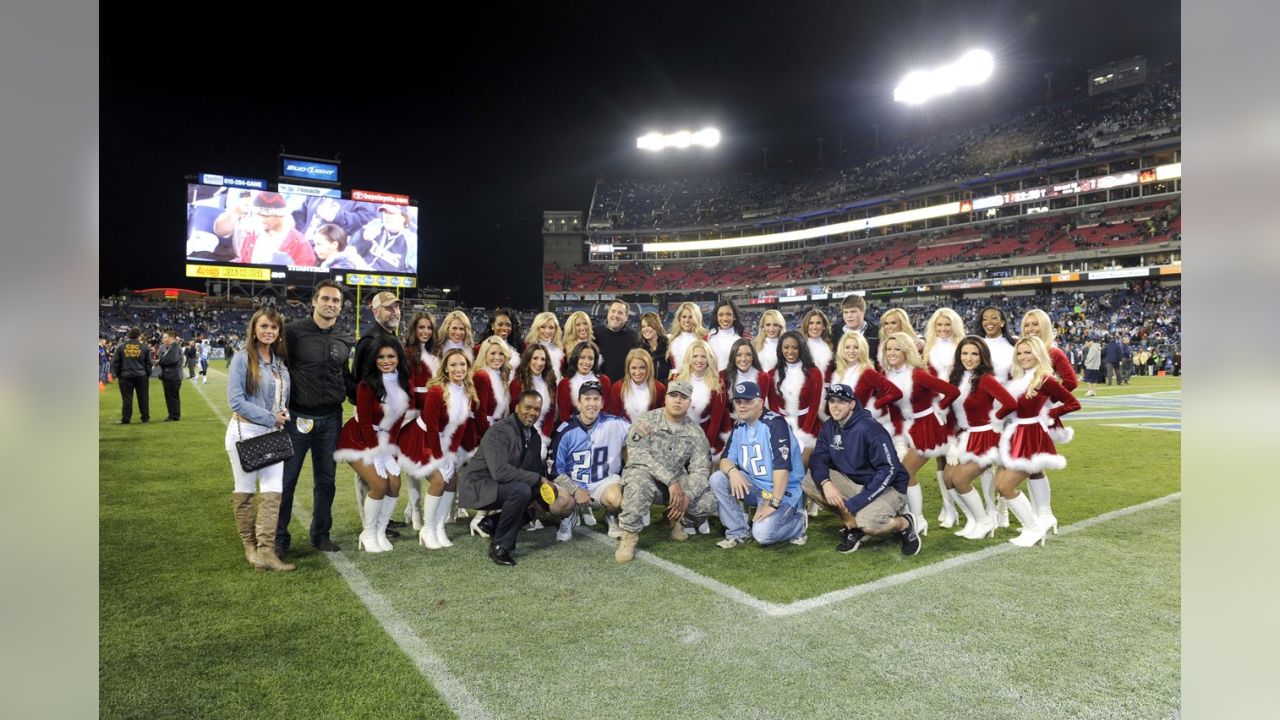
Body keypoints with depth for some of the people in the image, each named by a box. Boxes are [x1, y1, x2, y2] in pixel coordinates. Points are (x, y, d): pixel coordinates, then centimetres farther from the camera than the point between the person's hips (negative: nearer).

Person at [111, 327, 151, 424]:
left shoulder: (121, 346, 3)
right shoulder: (144, 347, 1)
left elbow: (115, 362, 5)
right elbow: (148, 363, 4)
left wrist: (116, 375, 12)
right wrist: (149, 375, 13)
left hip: (125, 376, 0)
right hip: (141, 376, 0)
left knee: (127, 398, 3)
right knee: (143, 398, 6)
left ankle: (125, 419, 5)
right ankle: (145, 418, 10)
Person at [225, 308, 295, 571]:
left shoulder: (281, 361, 9)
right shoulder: (243, 358, -8)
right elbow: (235, 399, -15)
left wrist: (283, 417, 2)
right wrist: (270, 418, -14)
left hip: (273, 434, 5)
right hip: (246, 432, -5)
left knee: (272, 491, -3)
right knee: (245, 490, 7)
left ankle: (266, 550, -2)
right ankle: (249, 545, 21)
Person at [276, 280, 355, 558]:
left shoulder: (344, 340, 8)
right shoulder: (294, 331, -6)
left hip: (331, 419, 4)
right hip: (297, 417, -4)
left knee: (326, 479, 12)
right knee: (286, 479, 4)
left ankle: (320, 534, 26)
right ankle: (279, 538, 18)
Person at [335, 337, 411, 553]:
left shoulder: (403, 383, -3)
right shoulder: (367, 385, -20)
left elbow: (398, 418, 1)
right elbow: (364, 423, -17)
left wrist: (390, 449, -6)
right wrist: (377, 453, -15)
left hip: (384, 440, 6)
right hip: (359, 440, -6)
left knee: (395, 484, -7)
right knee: (379, 484, -16)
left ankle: (380, 532, 10)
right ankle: (368, 535, 3)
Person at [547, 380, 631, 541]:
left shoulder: (615, 424, -8)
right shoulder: (565, 431, -8)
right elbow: (554, 470, -5)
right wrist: (576, 490, -17)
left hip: (605, 482, 0)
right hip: (572, 484, 0)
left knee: (616, 498, -33)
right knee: (556, 505, -30)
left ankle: (612, 517, 6)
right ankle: (571, 516, 9)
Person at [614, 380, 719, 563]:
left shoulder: (696, 433, 0)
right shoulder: (646, 421, -10)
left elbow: (700, 469, -7)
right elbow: (638, 454, -22)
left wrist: (687, 496, -26)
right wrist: (671, 480, -30)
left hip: (677, 481, 4)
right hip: (645, 474, -3)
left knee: (708, 500, -19)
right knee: (640, 483, -38)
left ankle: (677, 519, 13)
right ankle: (629, 534, -18)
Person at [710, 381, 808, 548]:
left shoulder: (775, 423, -19)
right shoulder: (739, 427, 5)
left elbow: (782, 465, -26)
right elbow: (726, 459, 1)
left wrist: (773, 503, -29)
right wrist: (732, 471, -24)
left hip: (783, 491, -7)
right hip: (755, 486, 7)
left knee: (763, 534, -25)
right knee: (717, 478, -13)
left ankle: (798, 522, 7)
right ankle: (738, 532, -3)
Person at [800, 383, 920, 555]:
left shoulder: (869, 428, -23)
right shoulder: (829, 427, -3)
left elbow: (888, 471, -26)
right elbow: (818, 458, -5)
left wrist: (855, 503, -28)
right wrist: (825, 483, -28)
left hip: (887, 487, -7)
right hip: (853, 482, 7)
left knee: (868, 523, -35)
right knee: (809, 481, -13)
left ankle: (904, 524, 1)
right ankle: (853, 525, 2)